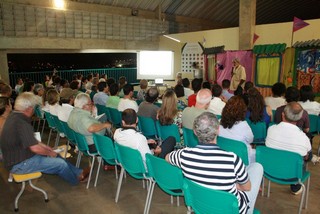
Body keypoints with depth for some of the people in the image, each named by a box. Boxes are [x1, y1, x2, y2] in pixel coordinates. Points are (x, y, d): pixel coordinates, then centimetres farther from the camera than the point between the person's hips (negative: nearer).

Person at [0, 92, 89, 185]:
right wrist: (50, 153, -10)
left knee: (56, 155, 17)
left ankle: (79, 172, 26)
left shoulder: (14, 116, 3)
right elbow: (35, 148, -28)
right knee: (61, 164, -7)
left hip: (17, 155, 10)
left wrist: (44, 146, 10)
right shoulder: (21, 123, -30)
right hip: (20, 164, -10)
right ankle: (76, 180, 19)